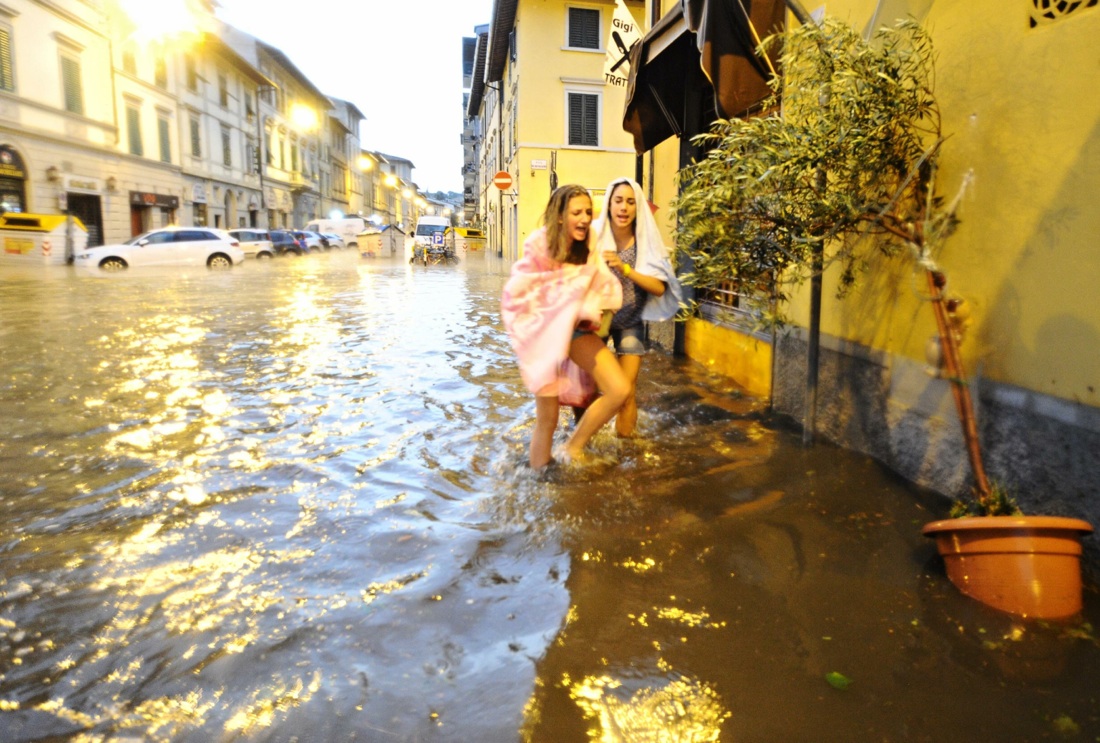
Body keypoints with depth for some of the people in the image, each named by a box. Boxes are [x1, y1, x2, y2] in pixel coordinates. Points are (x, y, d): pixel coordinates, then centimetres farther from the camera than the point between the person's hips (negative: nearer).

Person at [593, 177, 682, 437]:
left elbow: (659, 288, -16)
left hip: (631, 323, 1)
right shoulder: (595, 235, -14)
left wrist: (625, 269, -26)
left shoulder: (646, 241, -11)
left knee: (627, 391, -2)